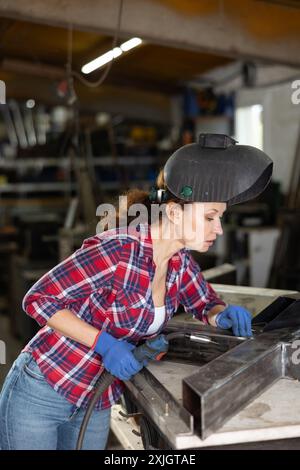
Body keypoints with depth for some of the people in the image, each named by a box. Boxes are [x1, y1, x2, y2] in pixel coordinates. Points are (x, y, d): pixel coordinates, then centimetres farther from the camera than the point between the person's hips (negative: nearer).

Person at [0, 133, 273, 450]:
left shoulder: (180, 261, -4)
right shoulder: (118, 249, -26)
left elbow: (205, 304, 14)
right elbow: (38, 299, -20)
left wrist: (224, 315, -8)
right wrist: (104, 343, -26)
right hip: (40, 393, -6)